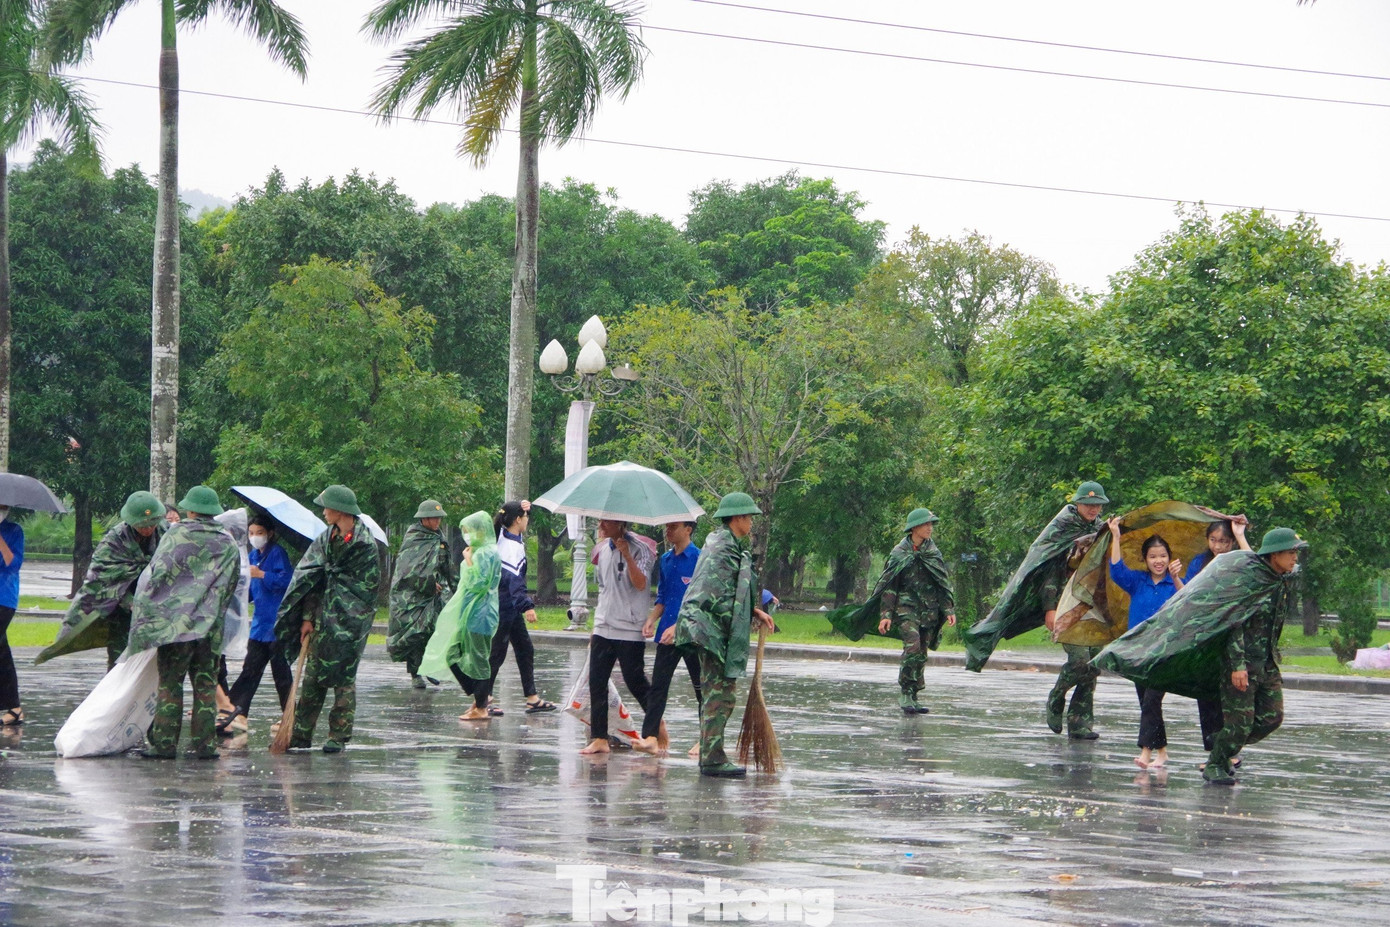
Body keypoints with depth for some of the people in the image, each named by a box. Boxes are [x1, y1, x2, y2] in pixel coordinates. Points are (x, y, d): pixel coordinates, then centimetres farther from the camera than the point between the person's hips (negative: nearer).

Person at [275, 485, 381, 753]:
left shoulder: (365, 544, -8)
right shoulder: (325, 540, 11)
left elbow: (367, 586, -9)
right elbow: (310, 579, 8)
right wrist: (307, 617, 0)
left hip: (349, 621, -6)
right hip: (322, 620, 6)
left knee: (343, 679, -1)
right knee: (312, 677, 4)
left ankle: (339, 736, 6)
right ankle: (301, 735, 6)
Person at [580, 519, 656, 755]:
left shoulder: (638, 549, -9)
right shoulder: (603, 549, 13)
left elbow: (640, 583, -22)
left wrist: (627, 555, -31)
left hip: (629, 629, -7)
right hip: (603, 628, 7)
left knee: (635, 681, -2)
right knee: (596, 682, 0)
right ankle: (599, 738, 1)